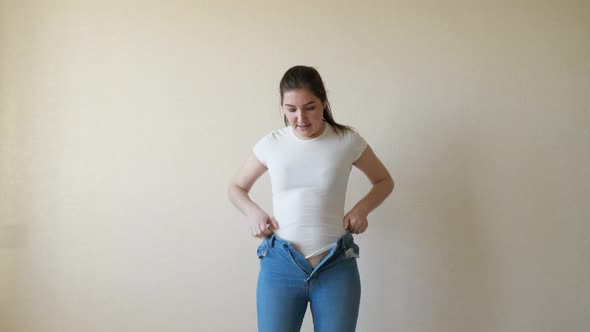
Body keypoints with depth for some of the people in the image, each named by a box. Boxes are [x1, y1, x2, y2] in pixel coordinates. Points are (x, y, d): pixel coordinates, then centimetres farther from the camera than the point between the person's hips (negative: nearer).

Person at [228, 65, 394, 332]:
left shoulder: (347, 141, 0)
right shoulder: (271, 144, 2)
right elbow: (236, 187, 17)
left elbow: (384, 181, 15)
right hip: (280, 265, 1)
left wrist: (362, 208, -3)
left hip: (337, 266, 0)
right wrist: (253, 211, -3)